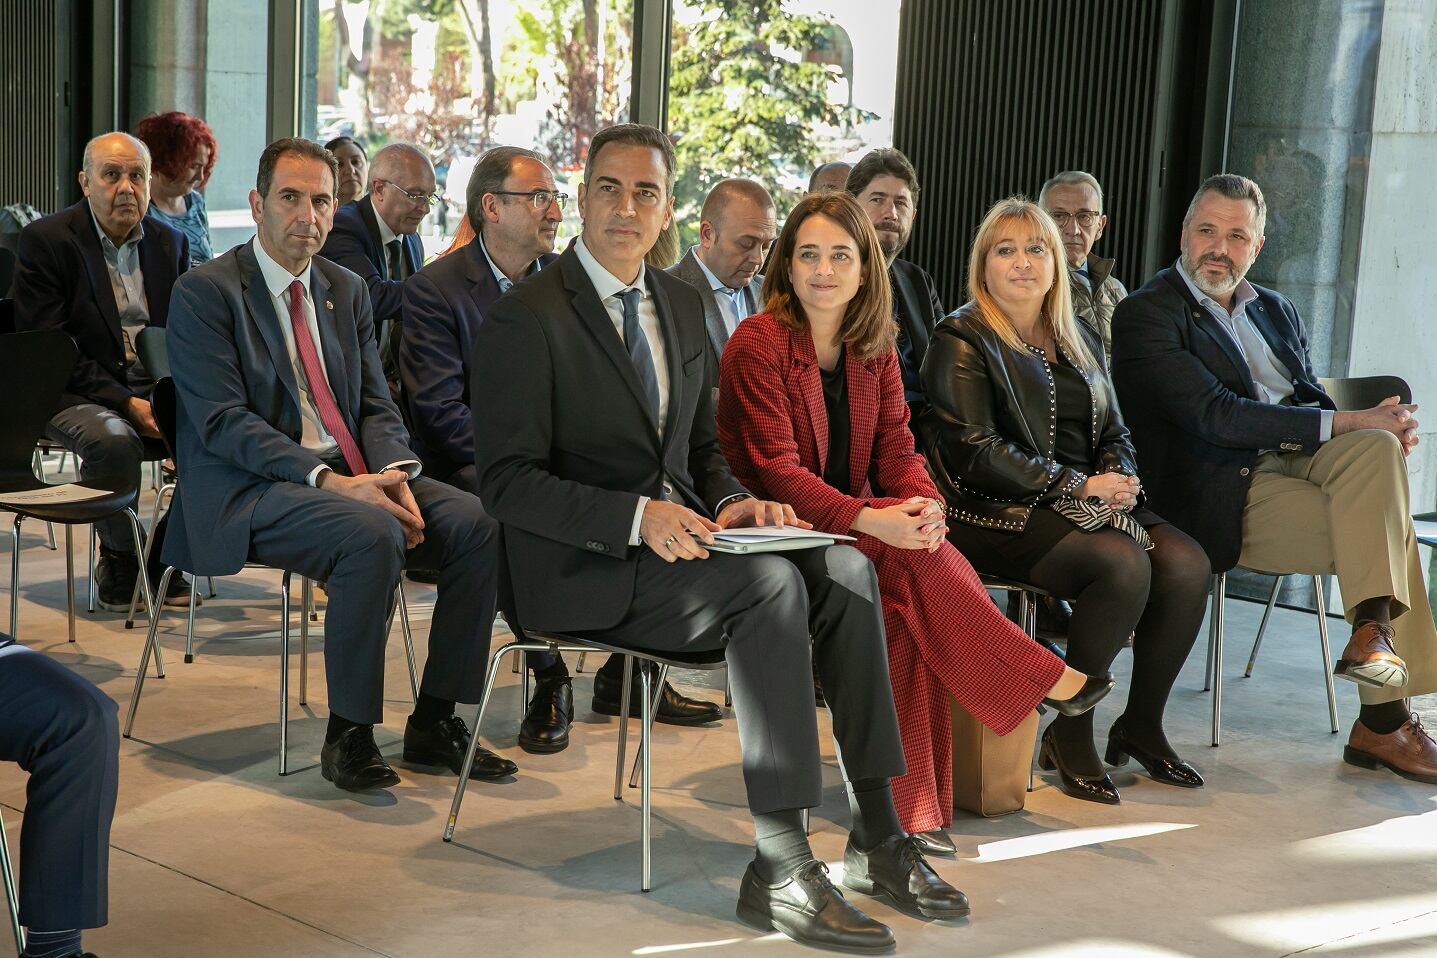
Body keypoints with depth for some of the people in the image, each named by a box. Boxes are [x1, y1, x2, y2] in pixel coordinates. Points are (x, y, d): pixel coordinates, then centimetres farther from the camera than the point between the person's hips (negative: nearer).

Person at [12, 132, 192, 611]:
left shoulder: (171, 243, 11)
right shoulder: (46, 240, -4)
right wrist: (126, 403, -21)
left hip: (154, 388, 5)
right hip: (77, 393, -5)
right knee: (113, 439, -36)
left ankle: (167, 558, -3)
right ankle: (118, 562, -10)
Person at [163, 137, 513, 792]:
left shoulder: (347, 290, 16)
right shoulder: (205, 292, -4)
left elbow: (376, 405, 12)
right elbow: (223, 423, -14)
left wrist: (397, 475, -11)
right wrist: (328, 480, -24)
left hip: (351, 474, 6)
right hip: (250, 490, -6)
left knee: (479, 522, -17)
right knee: (372, 535, -34)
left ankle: (435, 721, -7)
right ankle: (348, 735, -19)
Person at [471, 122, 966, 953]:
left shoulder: (682, 303, 14)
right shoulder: (527, 319, -9)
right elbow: (508, 481, -14)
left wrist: (731, 501, -3)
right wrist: (637, 516, -26)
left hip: (679, 535, 7)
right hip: (584, 570, -7)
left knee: (845, 569, -15)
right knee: (770, 582, -29)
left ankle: (878, 835, -10)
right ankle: (782, 868, -27)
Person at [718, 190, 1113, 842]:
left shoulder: (873, 348, 10)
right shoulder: (758, 344, -9)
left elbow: (895, 449, 6)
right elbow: (776, 470, -17)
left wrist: (922, 504, -19)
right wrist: (873, 521, -31)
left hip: (859, 533, 5)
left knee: (909, 602, -27)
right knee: (916, 564, -29)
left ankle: (912, 805, -23)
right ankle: (1044, 680, -13)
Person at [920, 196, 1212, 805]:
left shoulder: (1079, 340, 20)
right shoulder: (962, 340, -1)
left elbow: (1115, 434, 22)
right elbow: (975, 453, -11)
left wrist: (1118, 478, -3)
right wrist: (1078, 485, -14)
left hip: (1087, 503, 7)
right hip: (997, 513, -7)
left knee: (1187, 563, -18)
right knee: (1124, 565, -30)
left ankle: (1141, 725, -3)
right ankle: (1070, 733, -15)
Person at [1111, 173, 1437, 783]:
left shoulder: (1276, 311, 22)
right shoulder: (1145, 314, -4)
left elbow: (1313, 405, 15)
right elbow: (1216, 417, -15)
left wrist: (1376, 429, -10)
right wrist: (1346, 423, -17)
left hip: (1296, 460, 7)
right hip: (1225, 493, -7)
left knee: (1378, 448, -23)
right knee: (1384, 531, -22)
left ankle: (1374, 629, -23)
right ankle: (1385, 721, -17)